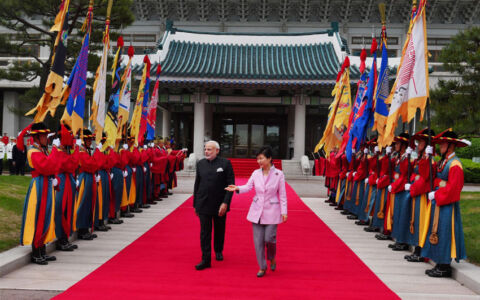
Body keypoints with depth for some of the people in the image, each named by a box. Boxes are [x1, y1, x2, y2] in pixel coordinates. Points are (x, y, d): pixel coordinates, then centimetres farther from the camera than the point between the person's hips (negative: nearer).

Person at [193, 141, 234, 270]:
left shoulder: (225, 163, -7)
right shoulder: (200, 163, 4)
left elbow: (230, 185, -8)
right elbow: (197, 184, 10)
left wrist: (225, 203, -16)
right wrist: (195, 204, 9)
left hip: (220, 205, -1)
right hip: (203, 204, 1)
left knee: (219, 230, 16)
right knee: (205, 232, -1)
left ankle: (218, 251, 39)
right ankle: (206, 260, 2)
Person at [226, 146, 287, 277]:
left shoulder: (278, 174, -5)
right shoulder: (256, 173, 3)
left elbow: (282, 195, -3)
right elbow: (248, 186, -4)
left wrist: (284, 211, -6)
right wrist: (237, 188, -24)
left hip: (272, 211, -3)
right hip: (257, 211, 3)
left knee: (269, 238, -8)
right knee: (258, 240, 3)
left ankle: (272, 258, 25)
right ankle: (262, 267, 16)